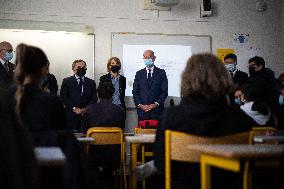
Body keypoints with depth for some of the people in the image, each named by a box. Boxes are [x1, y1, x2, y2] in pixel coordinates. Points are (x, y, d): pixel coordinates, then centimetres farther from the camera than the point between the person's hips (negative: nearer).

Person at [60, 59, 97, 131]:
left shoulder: (91, 82, 15)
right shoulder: (66, 81, 8)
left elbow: (94, 99, 8)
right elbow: (63, 97, 0)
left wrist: (84, 109, -6)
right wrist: (74, 108, -10)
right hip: (71, 115, -2)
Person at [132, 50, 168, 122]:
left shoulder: (161, 72, 5)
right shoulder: (139, 74, 11)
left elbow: (164, 91, 1)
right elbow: (135, 92, 8)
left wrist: (156, 104, -11)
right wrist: (140, 105, -8)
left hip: (157, 110, -1)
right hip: (142, 110, 1)